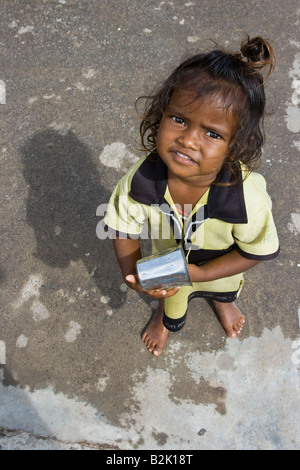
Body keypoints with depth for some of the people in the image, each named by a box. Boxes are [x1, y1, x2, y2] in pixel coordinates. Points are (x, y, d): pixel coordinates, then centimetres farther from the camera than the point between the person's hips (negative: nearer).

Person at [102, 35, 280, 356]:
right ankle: (166, 319, 76)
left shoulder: (249, 196, -43)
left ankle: (221, 301, 79)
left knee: (225, 291, 39)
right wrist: (132, 274, -35)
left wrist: (197, 273, -35)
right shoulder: (140, 181, -38)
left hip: (220, 270, 0)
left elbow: (257, 250, -26)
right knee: (171, 302, 36)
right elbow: (124, 228, -20)